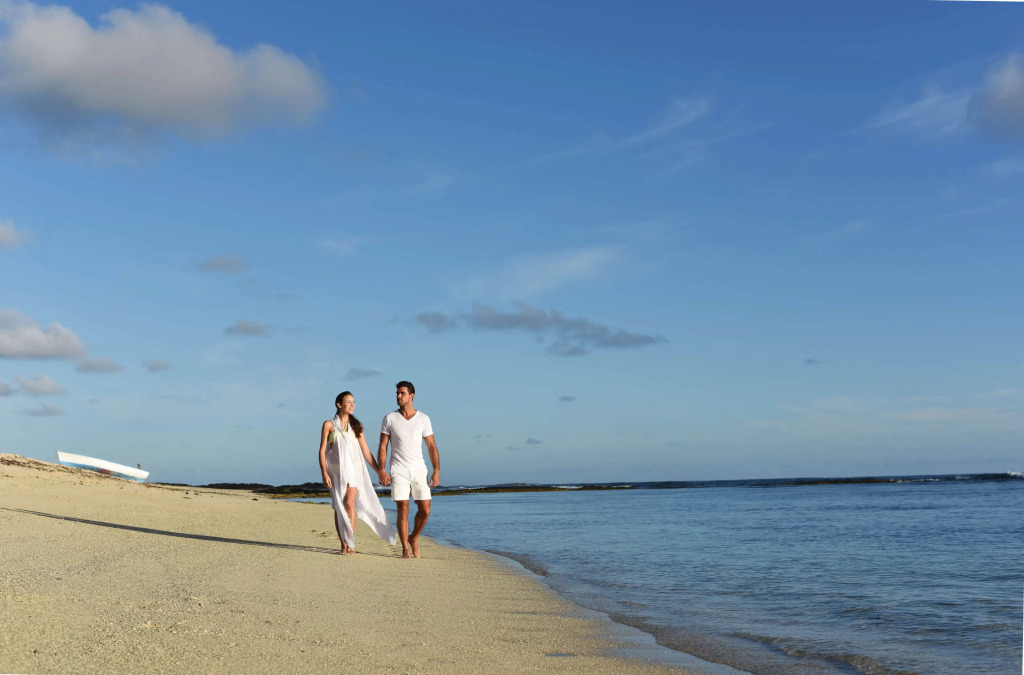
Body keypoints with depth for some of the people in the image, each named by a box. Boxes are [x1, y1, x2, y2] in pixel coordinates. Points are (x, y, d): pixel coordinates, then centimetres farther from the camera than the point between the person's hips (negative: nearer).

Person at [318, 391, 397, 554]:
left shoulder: (356, 426, 11)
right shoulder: (329, 425, 3)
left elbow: (366, 451, 12)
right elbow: (322, 450, -1)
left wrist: (379, 471, 8)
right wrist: (324, 473, -11)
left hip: (352, 469, 1)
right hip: (335, 470, -1)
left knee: (349, 503, -15)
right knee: (338, 507, 1)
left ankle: (350, 542, -15)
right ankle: (344, 544, 7)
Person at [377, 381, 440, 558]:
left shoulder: (423, 419, 4)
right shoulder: (389, 419, 3)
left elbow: (431, 446, 5)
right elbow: (383, 446, 3)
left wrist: (437, 470, -4)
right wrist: (381, 470, -8)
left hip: (418, 470, 1)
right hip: (399, 470, -1)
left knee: (425, 510, -2)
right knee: (403, 510, -6)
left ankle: (414, 538, 23)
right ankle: (405, 548, 3)